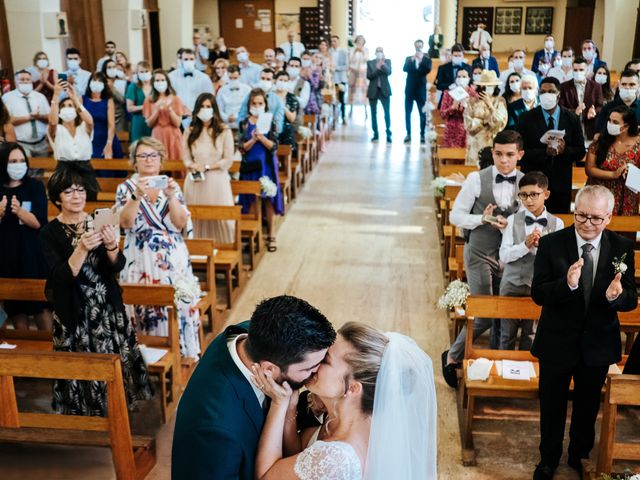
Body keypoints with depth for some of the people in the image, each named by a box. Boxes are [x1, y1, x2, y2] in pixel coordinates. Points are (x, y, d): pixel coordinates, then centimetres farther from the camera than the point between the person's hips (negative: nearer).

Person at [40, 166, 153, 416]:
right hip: (74, 312, -2)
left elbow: (117, 266, -5)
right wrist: (82, 249, -30)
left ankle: (116, 410, 24)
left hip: (107, 306, 3)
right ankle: (86, 414, 21)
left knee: (115, 361, 3)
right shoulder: (50, 233, -7)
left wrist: (111, 246, -26)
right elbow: (61, 278, -16)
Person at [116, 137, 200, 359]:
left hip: (174, 260, 2)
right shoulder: (126, 187, 4)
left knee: (180, 305, -6)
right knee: (146, 308, -8)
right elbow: (125, 223, -12)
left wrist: (171, 197, -16)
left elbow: (181, 224, -3)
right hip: (141, 262, -1)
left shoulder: (172, 186, 8)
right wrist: (137, 196, -24)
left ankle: (182, 355, 8)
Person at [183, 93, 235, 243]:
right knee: (197, 219, 3)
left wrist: (207, 167, -10)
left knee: (221, 219, -2)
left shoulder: (224, 131, 1)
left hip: (217, 181, -2)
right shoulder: (189, 132, 11)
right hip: (195, 182, 2)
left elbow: (228, 160, -3)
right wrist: (192, 166, -14)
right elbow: (186, 158, 8)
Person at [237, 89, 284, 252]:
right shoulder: (244, 124, 2)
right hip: (249, 166, 1)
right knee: (250, 200, 5)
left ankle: (271, 235, 10)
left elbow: (274, 146, -7)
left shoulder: (270, 122, 0)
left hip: (266, 166, -1)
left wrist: (261, 137, -22)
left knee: (268, 199, 2)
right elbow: (241, 148, -4)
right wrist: (253, 139, -19)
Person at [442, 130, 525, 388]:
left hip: (509, 255, 4)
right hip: (480, 254, -4)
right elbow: (456, 215, -5)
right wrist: (483, 219, -21)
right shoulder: (476, 179, -9)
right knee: (484, 316, -6)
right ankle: (452, 356, 17)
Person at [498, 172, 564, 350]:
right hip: (512, 285, 0)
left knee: (530, 337, 11)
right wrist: (525, 245, -22)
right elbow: (504, 255, -9)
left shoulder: (557, 224, -3)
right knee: (507, 335, 10)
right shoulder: (513, 220, -3)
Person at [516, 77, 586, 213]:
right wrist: (545, 152, -22)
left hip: (561, 186, 2)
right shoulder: (526, 119, -2)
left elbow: (580, 152, 4)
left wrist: (565, 150, -18)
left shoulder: (572, 119, 4)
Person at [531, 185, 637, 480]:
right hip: (557, 342, -1)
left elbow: (631, 300, -9)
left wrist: (616, 296, -33)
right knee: (552, 406, 18)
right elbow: (537, 294, -17)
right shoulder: (551, 244, -15)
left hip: (598, 344, 2)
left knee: (588, 407, 23)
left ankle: (580, 456, 49)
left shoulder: (622, 248, -10)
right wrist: (567, 284, -37)